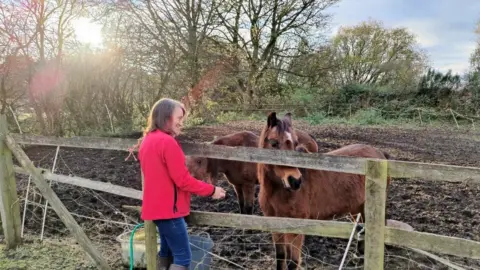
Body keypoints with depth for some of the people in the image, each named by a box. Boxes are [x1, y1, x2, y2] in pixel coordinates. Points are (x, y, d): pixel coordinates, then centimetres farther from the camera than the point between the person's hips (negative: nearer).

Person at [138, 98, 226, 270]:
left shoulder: (147, 140, 10)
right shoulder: (167, 142, -20)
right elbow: (183, 180, -20)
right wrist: (211, 190, -10)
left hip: (156, 207, 10)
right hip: (169, 208, -10)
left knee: (166, 252, 20)